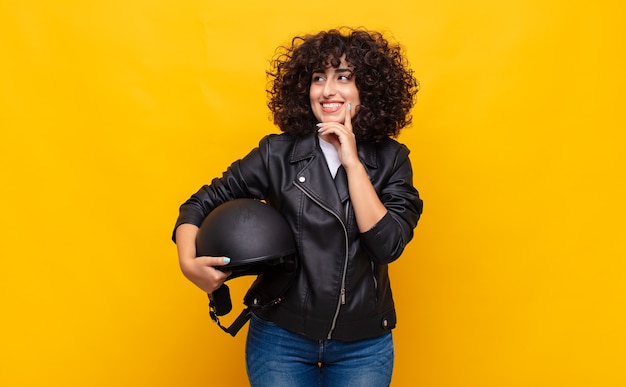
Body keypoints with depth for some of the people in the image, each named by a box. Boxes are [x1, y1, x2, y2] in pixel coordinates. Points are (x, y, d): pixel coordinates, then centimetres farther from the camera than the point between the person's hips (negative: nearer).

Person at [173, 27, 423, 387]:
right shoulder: (278, 153, -6)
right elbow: (203, 203, 0)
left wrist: (352, 163, -18)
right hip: (280, 338, 0)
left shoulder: (391, 159, -4)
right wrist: (189, 262, -18)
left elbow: (388, 245, -16)